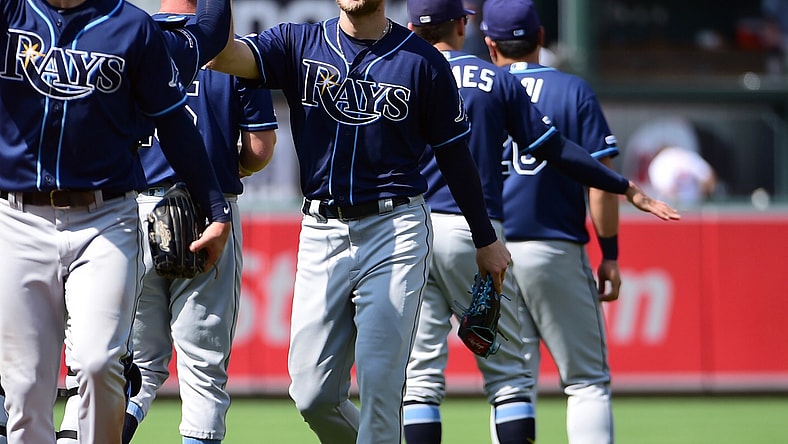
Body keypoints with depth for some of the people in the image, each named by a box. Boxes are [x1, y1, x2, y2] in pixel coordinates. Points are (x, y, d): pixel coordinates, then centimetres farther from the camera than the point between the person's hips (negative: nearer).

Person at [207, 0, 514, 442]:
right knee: (313, 394, 2)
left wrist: (486, 239, 13)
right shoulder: (299, 44, 5)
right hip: (322, 234, 3)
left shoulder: (423, 62, 0)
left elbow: (456, 155, 7)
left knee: (379, 385, -9)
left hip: (395, 233, -3)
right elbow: (230, 57, -13)